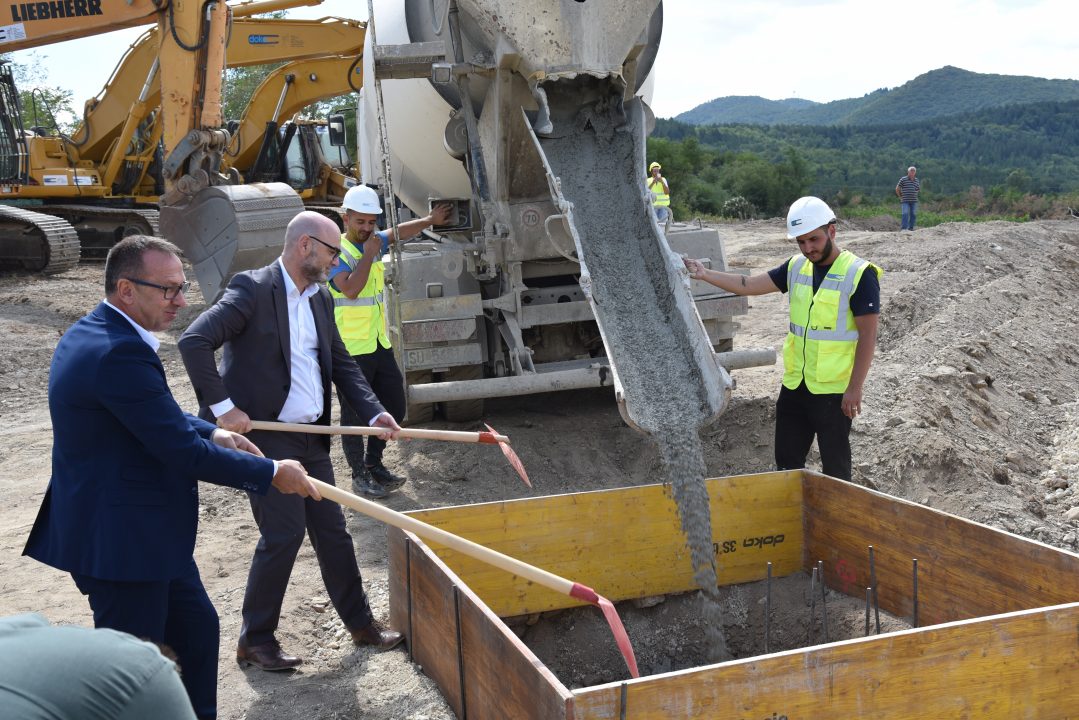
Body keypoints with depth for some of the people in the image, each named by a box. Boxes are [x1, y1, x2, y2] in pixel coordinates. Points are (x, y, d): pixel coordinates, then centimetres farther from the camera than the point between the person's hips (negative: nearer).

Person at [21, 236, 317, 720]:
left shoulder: (91, 333, 7)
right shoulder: (120, 353, -27)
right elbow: (183, 452, -25)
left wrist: (211, 432, 8)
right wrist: (271, 473, -15)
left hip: (145, 532, 11)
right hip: (122, 541, -11)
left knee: (196, 630, 21)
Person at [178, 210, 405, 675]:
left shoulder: (320, 299, 11)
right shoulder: (253, 289, -12)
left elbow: (342, 364, 15)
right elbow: (194, 341, -20)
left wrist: (375, 413, 1)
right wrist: (222, 407, -21)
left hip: (311, 438, 7)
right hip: (265, 436, -7)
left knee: (332, 533, 12)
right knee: (283, 535, -4)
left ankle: (360, 623, 26)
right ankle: (255, 640, 13)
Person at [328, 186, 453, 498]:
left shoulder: (374, 242, 10)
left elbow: (400, 231, 32)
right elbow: (350, 289, -28)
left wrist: (430, 220, 43)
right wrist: (368, 255, -20)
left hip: (379, 343, 8)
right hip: (351, 348, -8)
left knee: (393, 407, 13)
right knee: (355, 414, 2)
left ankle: (374, 463, 30)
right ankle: (359, 476, 14)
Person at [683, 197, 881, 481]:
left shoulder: (859, 274, -12)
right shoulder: (796, 267, 7)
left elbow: (868, 335, -14)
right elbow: (749, 285, 7)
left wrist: (855, 388, -17)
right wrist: (705, 274, -4)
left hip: (834, 390, -6)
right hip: (794, 385, 6)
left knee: (835, 465, 4)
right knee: (786, 461, 15)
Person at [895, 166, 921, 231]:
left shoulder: (917, 180, 11)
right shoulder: (903, 179, -2)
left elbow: (918, 189, 25)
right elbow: (897, 189, 2)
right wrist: (900, 196, 0)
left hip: (914, 201, 5)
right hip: (905, 201, -5)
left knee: (913, 215, 4)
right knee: (905, 214, -13)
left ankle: (911, 228, 13)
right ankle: (903, 228, -15)